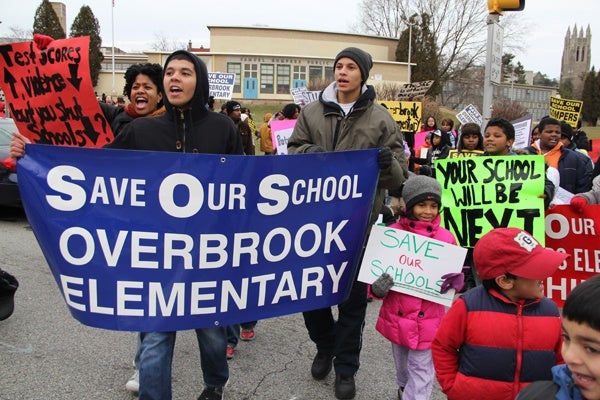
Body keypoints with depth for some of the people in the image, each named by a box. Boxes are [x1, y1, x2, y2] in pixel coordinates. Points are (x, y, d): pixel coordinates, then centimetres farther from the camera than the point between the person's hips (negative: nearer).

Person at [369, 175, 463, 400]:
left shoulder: (446, 238, -6)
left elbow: (453, 273, 2)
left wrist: (456, 280, -22)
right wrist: (376, 288, -24)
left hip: (427, 320, -1)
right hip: (396, 317, 2)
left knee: (421, 373, 8)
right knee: (403, 368, 25)